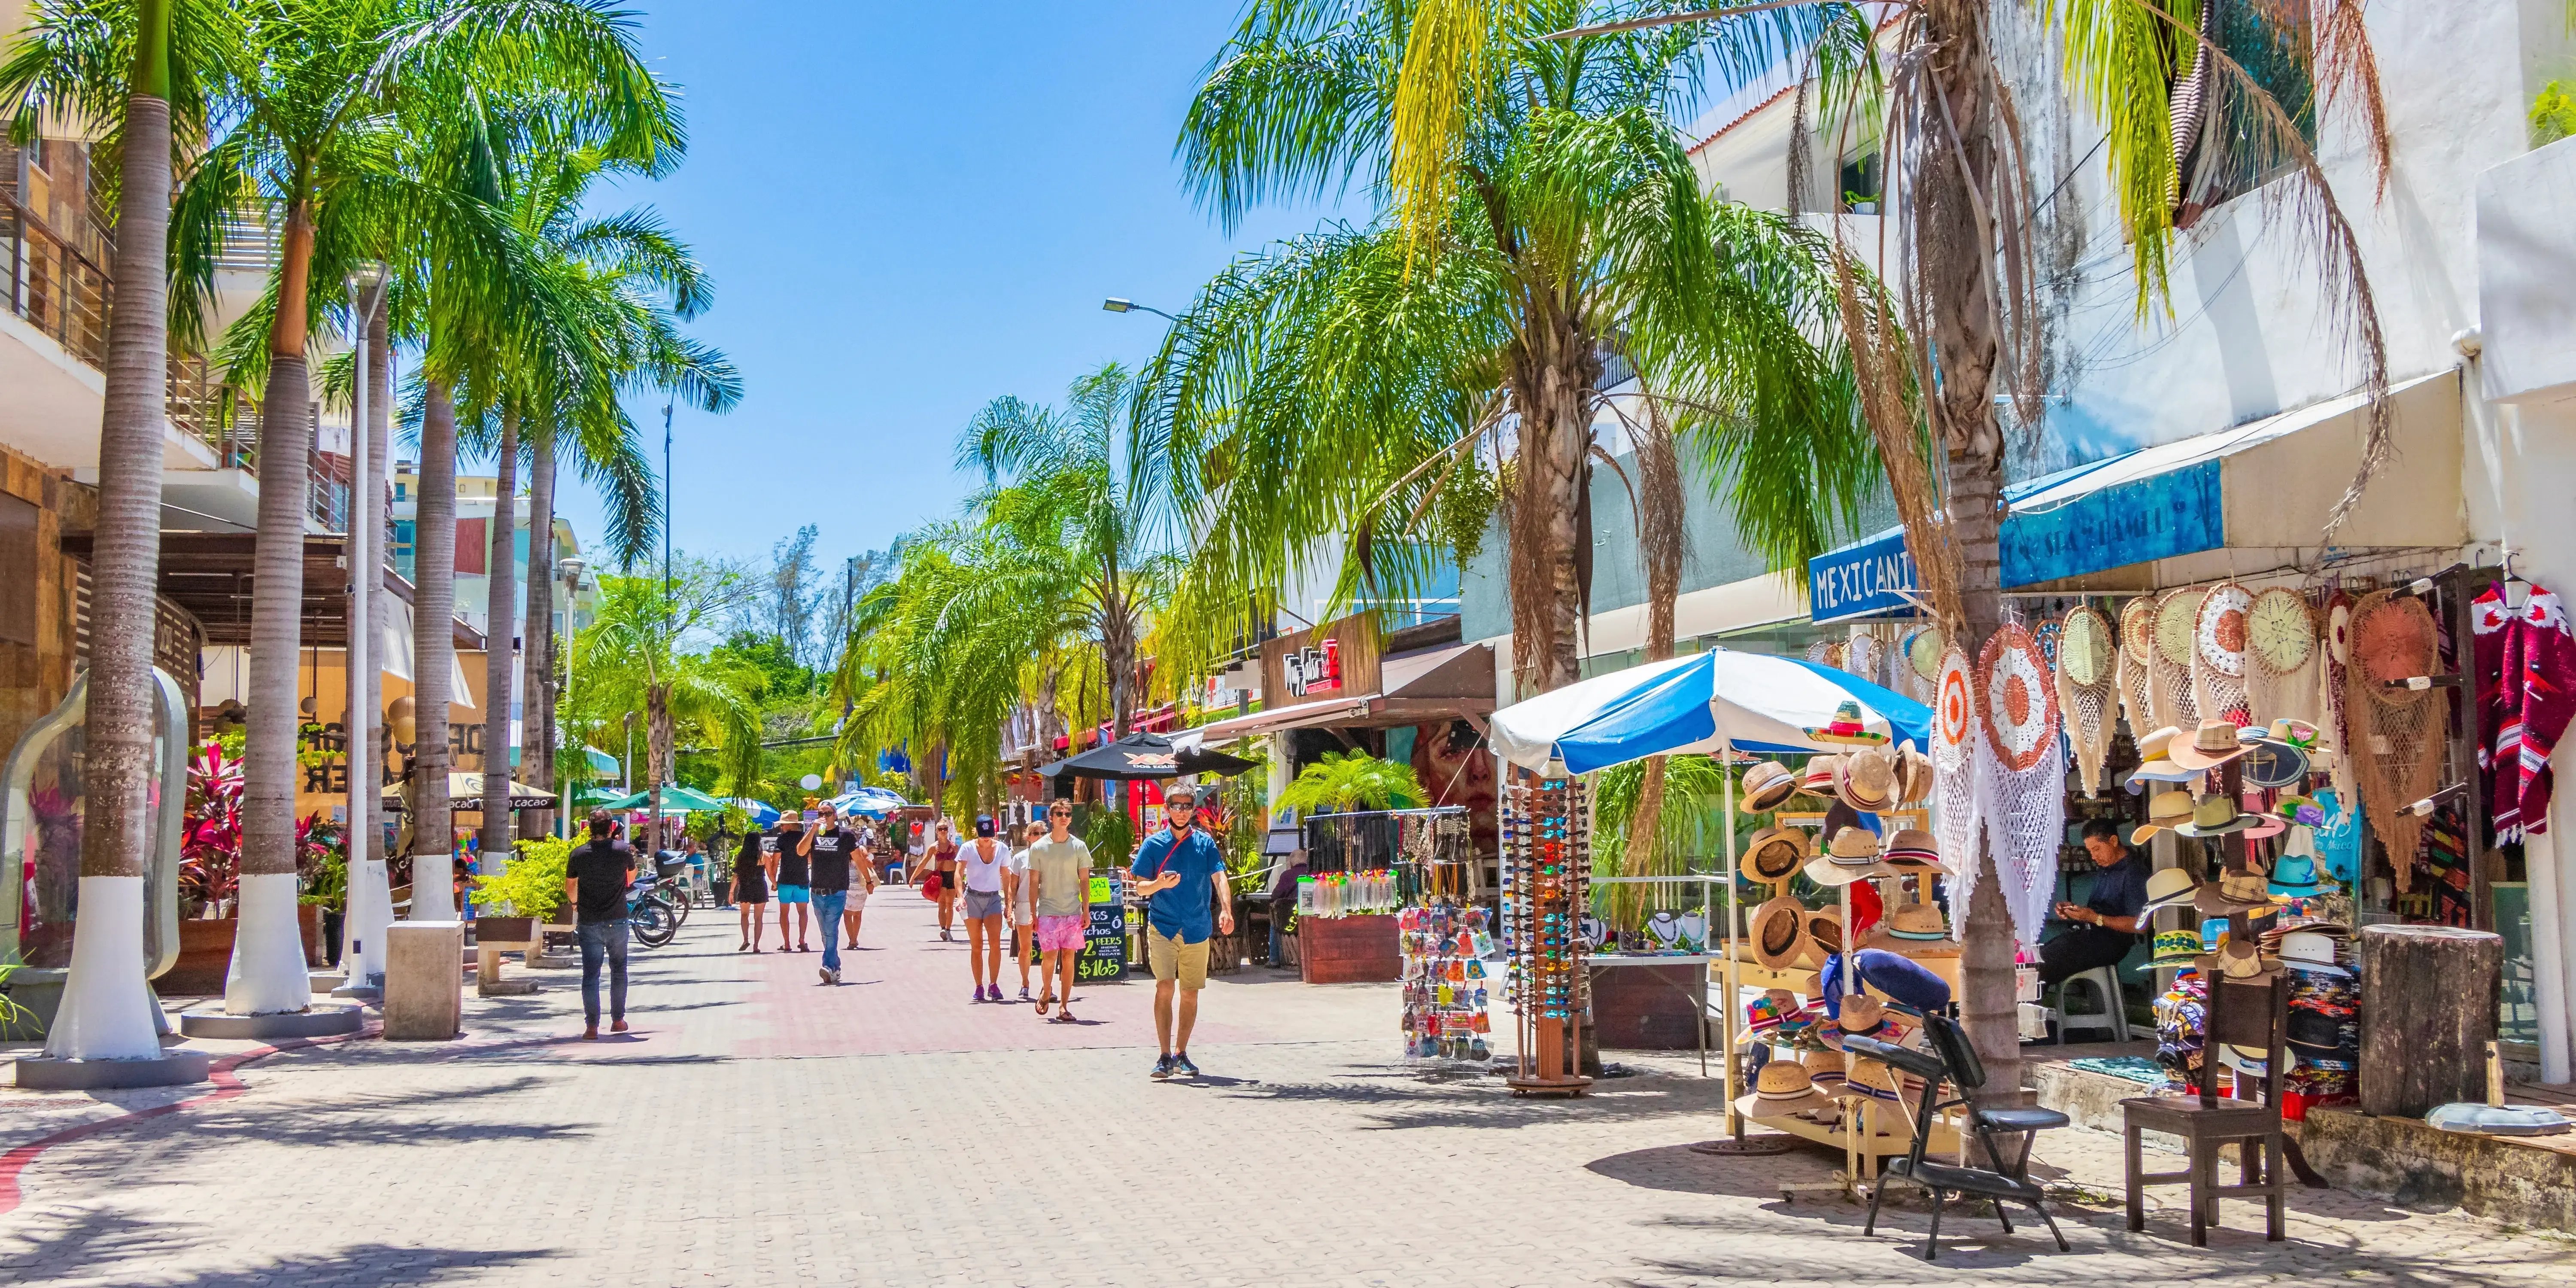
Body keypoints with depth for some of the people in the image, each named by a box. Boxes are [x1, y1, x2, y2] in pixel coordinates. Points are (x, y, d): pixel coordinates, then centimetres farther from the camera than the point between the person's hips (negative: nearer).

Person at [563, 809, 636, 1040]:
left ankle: (592, 1026, -2)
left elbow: (570, 888, 9)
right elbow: (632, 878, 14)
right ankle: (618, 1019, 19)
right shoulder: (623, 851, -5)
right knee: (618, 971, 15)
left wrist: (575, 903, 30)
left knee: (590, 975, 2)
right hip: (617, 921, 0)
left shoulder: (579, 855, -4)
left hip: (589, 923, 0)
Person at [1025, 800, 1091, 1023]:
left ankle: (1063, 1005, 7)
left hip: (1073, 912, 1)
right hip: (1048, 912, -1)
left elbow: (1085, 881, 7)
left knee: (1068, 958, 0)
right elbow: (1034, 883, 5)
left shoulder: (1079, 847, 5)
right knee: (1049, 956, -7)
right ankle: (1046, 992, 21)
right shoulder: (1038, 848, 2)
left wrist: (1086, 911, 0)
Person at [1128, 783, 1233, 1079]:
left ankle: (1181, 1054, 22)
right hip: (1162, 927, -2)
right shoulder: (1153, 844, 2)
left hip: (1197, 930, 2)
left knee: (1191, 993, 8)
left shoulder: (1205, 843, 4)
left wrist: (1226, 911, -25)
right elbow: (1140, 886, 3)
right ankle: (1165, 1057, -11)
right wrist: (1159, 884, -19)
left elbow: (1220, 878, -7)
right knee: (1165, 987, -15)